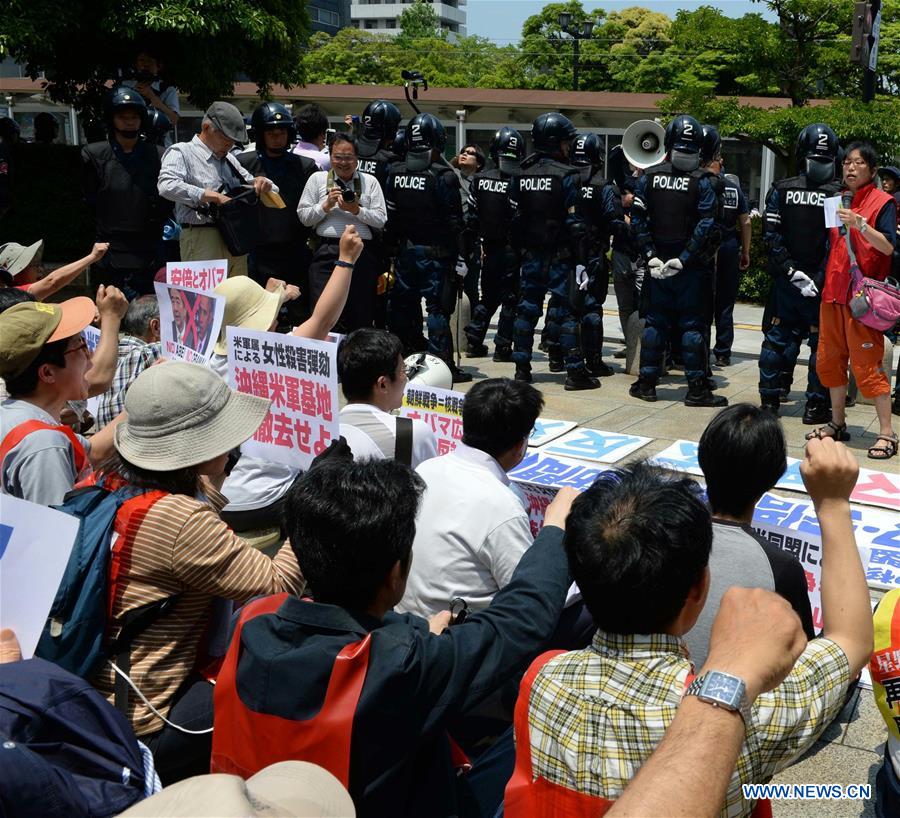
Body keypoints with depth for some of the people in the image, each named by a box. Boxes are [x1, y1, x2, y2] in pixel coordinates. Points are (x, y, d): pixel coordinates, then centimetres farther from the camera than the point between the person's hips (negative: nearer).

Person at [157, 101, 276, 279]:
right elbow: (167, 186, -19)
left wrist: (261, 183, 4)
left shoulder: (229, 160, 23)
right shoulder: (182, 152, 2)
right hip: (202, 239, -7)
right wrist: (214, 196, -20)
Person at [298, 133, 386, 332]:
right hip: (327, 250, -1)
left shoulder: (370, 181, 13)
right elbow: (304, 216, 8)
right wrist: (326, 205, -5)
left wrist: (357, 210, -8)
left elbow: (381, 220, 5)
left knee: (361, 316, 4)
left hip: (362, 252, 1)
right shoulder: (317, 178, 13)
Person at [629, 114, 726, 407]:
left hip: (657, 263, 2)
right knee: (692, 325, 3)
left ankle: (647, 383, 13)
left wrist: (650, 255, -4)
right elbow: (706, 226, -14)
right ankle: (696, 389, 5)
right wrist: (685, 258, -11)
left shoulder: (649, 177, 0)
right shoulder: (701, 181, -8)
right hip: (691, 267, -2)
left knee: (655, 322, 10)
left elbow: (638, 220, -4)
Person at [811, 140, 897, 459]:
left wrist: (860, 225, -25)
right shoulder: (838, 200, 14)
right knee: (830, 361, 11)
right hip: (833, 291, 7)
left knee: (867, 364, -8)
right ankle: (837, 423, 24)